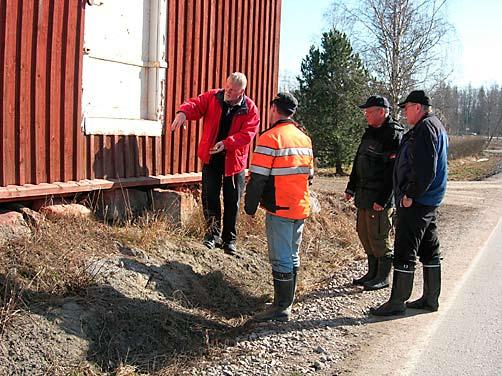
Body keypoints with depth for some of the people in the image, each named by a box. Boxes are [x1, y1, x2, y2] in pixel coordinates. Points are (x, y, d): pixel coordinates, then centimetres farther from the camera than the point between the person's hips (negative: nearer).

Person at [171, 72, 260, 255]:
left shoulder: (250, 109, -8)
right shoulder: (213, 97, -2)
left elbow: (247, 134, -16)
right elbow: (195, 104, -10)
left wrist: (226, 143, -29)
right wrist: (183, 112, -33)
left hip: (234, 160, -1)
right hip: (211, 158, 1)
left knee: (232, 202, 8)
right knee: (209, 196, -4)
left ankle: (229, 239, 23)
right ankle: (213, 233, 13)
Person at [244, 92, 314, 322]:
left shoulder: (270, 138, -14)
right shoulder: (304, 138, 11)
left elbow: (258, 178, -16)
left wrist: (250, 207, -6)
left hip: (279, 209, -8)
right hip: (301, 208, 8)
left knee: (281, 260, -2)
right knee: (292, 257, 16)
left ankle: (281, 309, 4)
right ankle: (287, 302, 27)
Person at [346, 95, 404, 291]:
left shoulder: (394, 135, -15)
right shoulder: (370, 132, 14)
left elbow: (393, 172, -20)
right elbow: (358, 162, 20)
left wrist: (382, 200, -23)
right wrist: (351, 187, 18)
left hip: (380, 196, -9)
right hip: (364, 194, 9)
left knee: (378, 237, -2)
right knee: (364, 233, 15)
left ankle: (383, 278, 12)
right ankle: (372, 273, 28)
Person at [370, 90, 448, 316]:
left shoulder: (424, 128, -15)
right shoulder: (436, 127, 19)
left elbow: (425, 168, -24)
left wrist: (410, 194, -19)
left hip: (415, 202, -11)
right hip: (430, 200, 11)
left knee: (404, 252, -6)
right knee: (430, 251, 15)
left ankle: (397, 302, -1)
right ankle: (431, 299, 24)